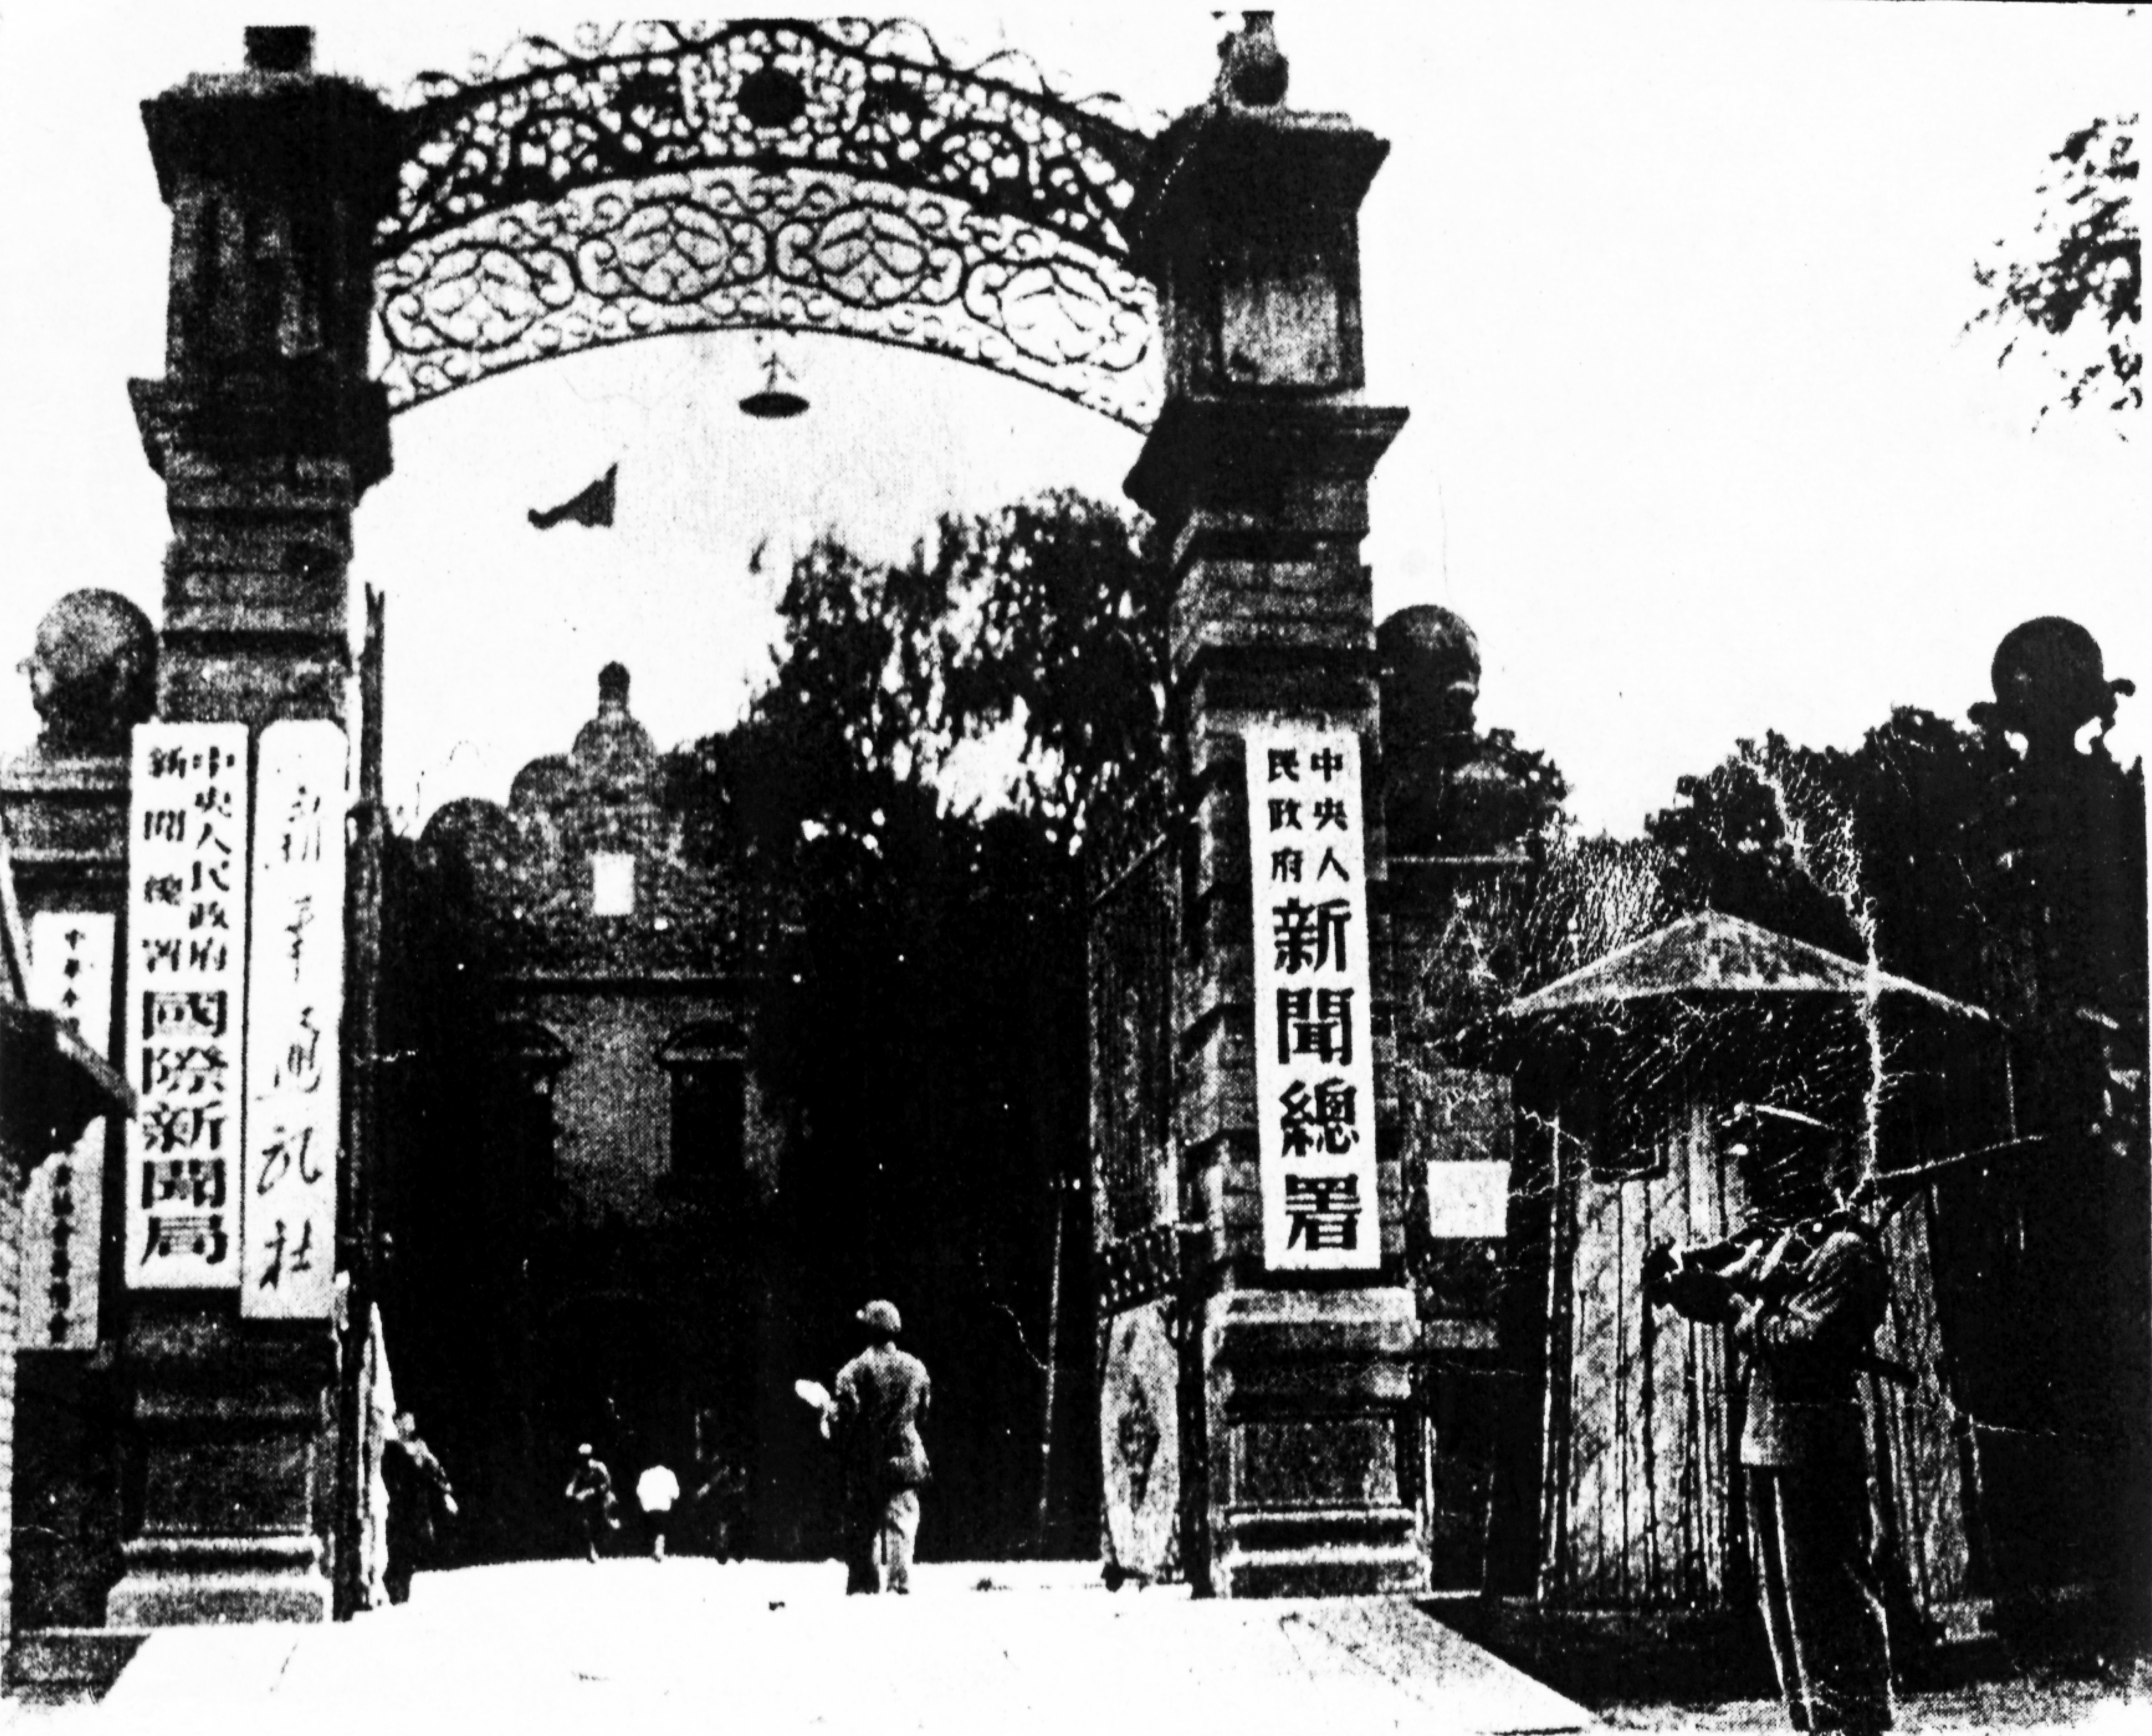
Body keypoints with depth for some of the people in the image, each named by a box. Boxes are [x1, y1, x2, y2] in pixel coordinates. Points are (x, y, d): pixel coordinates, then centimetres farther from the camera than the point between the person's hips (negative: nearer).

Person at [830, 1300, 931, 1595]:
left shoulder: (855, 1370, -9)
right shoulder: (915, 1368, 2)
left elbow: (842, 1418, -10)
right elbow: (922, 1413, 11)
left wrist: (842, 1455, 6)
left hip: (864, 1463, -2)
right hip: (904, 1460, 2)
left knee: (862, 1529, 7)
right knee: (901, 1526, 3)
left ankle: (863, 1587, 7)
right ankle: (899, 1584, -7)